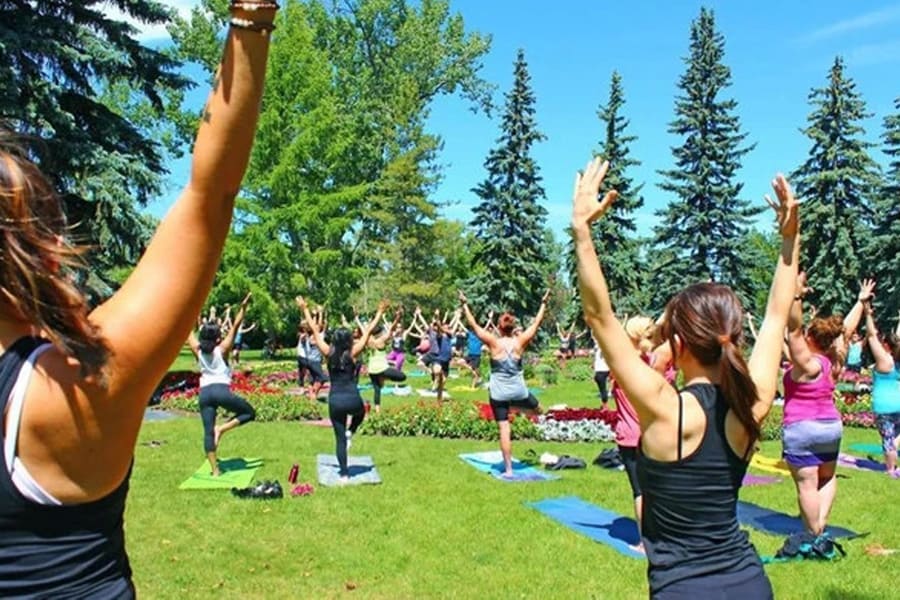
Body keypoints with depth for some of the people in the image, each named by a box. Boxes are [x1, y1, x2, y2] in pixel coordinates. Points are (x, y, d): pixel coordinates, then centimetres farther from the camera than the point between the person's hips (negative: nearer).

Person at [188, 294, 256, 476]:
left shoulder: (198, 350, 9)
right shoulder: (222, 349, 0)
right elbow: (235, 327, -4)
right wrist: (243, 308, -6)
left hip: (204, 393, 4)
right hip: (221, 390, -4)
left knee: (208, 431, 5)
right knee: (249, 412, 12)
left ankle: (215, 470, 2)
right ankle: (222, 428, -7)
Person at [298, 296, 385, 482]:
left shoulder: (328, 353, -2)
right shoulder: (352, 353, -6)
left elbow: (315, 330, 3)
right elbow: (367, 331, -2)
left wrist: (305, 309, 10)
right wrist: (380, 313, 5)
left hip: (335, 401, 1)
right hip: (353, 399, -1)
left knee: (340, 438, 10)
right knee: (360, 413, 37)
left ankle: (344, 474, 7)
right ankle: (350, 433, 15)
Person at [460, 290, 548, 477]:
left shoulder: (493, 342, -9)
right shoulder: (520, 342, -4)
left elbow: (473, 324, -3)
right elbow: (536, 323, 7)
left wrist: (464, 304, 5)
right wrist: (544, 303, 18)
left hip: (498, 393, -1)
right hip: (518, 391, 1)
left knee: (504, 430, 0)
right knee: (537, 409, 35)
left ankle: (508, 469, 1)